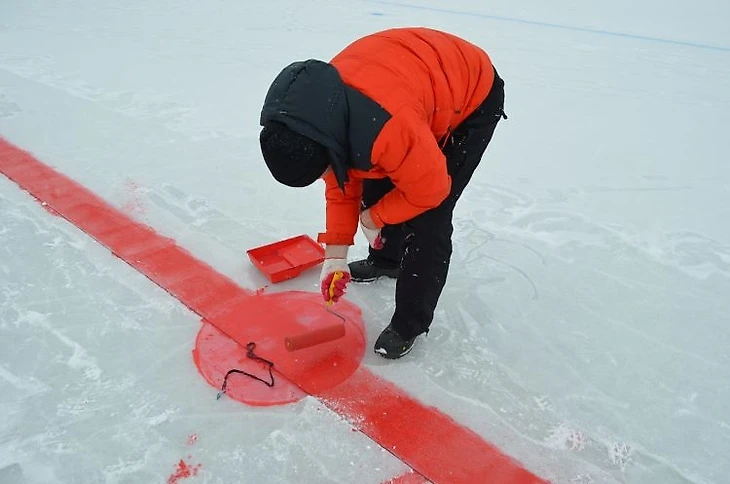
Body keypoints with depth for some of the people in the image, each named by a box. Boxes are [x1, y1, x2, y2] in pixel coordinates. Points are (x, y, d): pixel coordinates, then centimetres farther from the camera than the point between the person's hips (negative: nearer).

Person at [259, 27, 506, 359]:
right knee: (375, 188, 14)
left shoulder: (388, 127, -43)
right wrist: (335, 254, -2)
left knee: (427, 220, -13)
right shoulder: (311, 114, -16)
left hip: (473, 96, -7)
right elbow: (341, 182, -2)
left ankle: (410, 323, 5)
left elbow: (429, 189, -26)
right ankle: (387, 259, 43)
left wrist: (374, 217, -9)